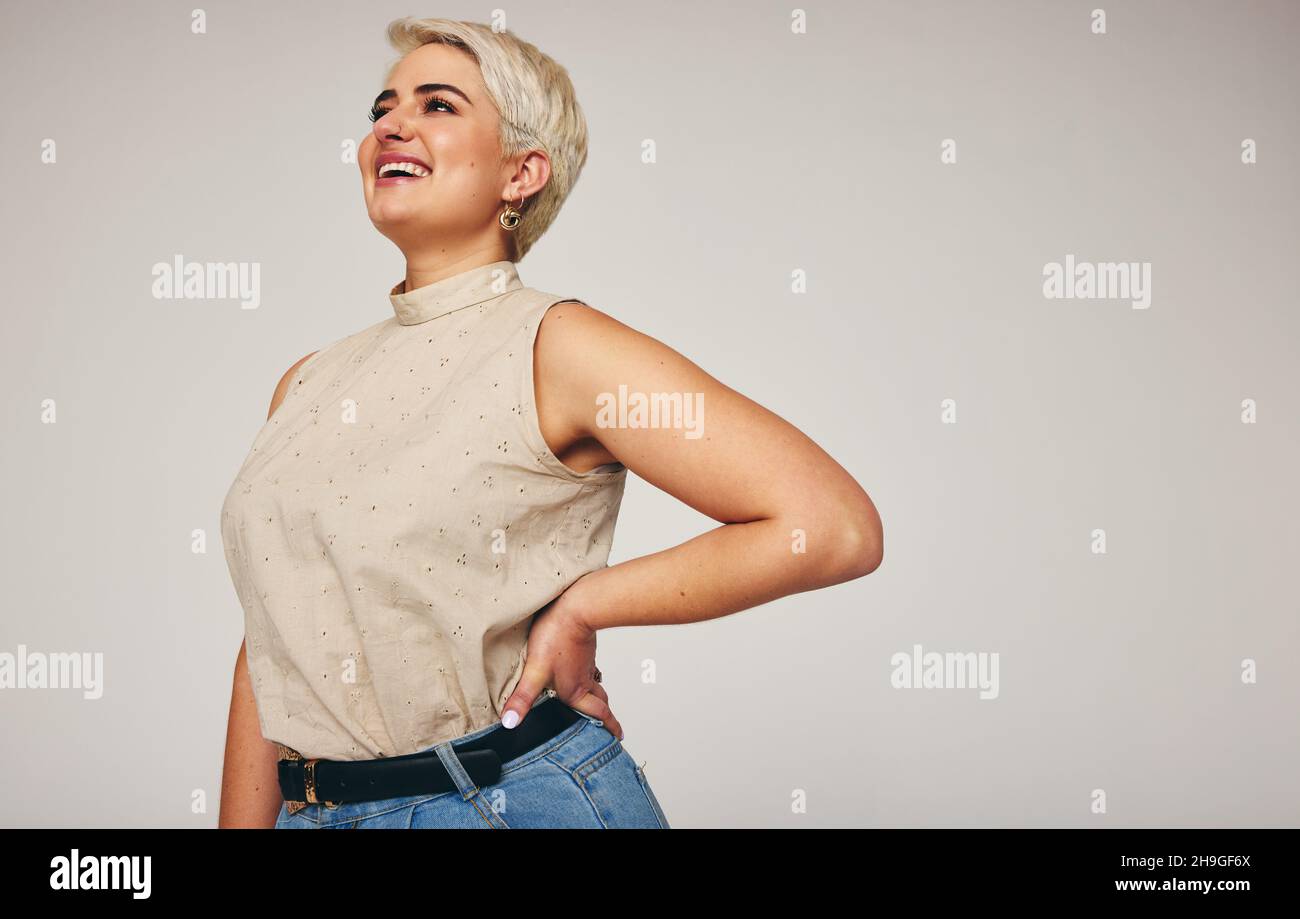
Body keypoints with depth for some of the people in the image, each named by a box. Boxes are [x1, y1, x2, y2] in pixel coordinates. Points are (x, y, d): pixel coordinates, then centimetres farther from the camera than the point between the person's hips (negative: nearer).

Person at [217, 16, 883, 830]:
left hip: (523, 799, -5)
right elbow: (270, 651, 10)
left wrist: (580, 608, -15)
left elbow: (832, 525, -20)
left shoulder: (557, 345, -11)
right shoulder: (305, 386, 6)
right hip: (313, 809, 6)